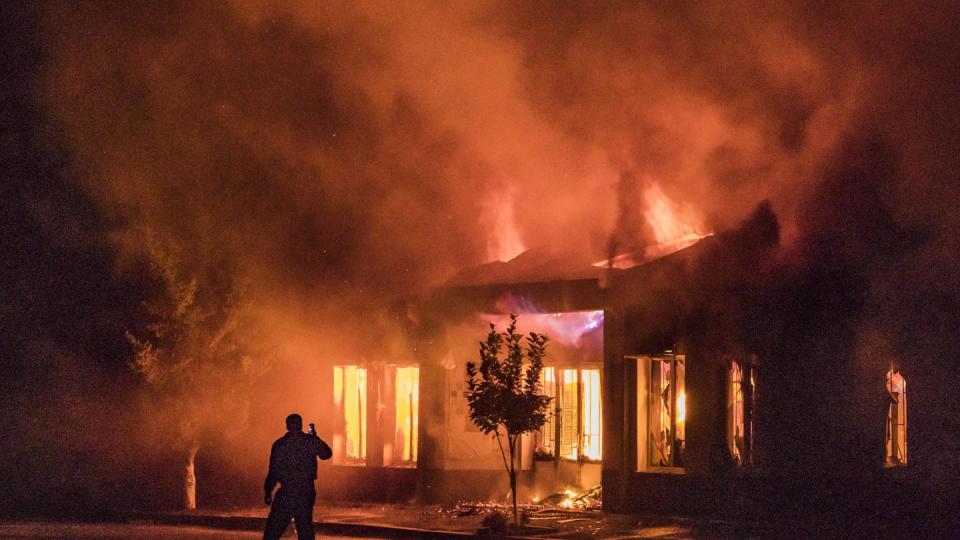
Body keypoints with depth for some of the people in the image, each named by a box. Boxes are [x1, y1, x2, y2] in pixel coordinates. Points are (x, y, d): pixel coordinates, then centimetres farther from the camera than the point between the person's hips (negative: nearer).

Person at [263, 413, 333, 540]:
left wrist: (268, 490, 7)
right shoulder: (311, 441, -3)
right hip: (307, 492, 2)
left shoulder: (279, 444, -5)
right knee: (305, 528, 10)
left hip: (286, 492, -2)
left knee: (273, 528, 2)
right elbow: (327, 453, 14)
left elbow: (273, 471, -3)